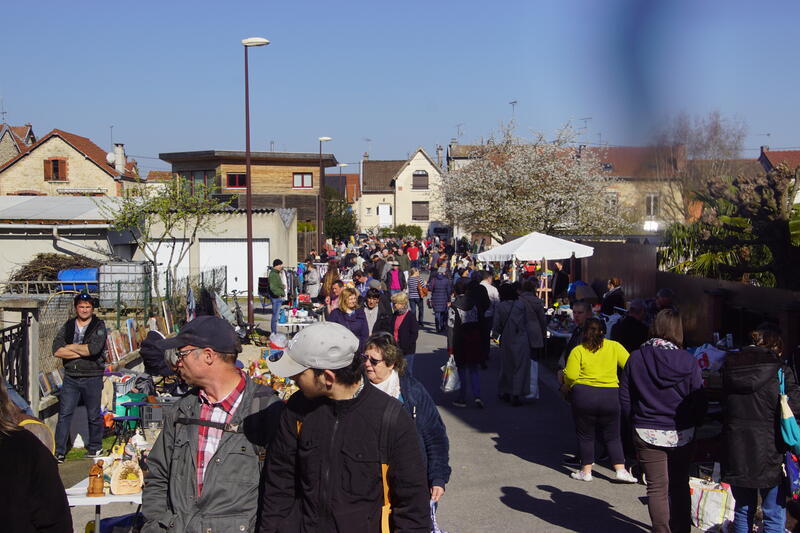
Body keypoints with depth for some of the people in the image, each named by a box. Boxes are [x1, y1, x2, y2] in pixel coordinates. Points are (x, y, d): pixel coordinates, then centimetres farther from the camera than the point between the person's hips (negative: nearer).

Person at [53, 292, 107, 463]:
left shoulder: (99, 326, -2)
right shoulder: (68, 326, 8)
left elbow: (94, 348, -19)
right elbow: (57, 350, -5)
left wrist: (71, 347, -8)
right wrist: (83, 352, -12)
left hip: (92, 377, -2)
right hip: (71, 377, 3)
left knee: (94, 415, 7)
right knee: (64, 414, -1)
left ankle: (95, 447, 22)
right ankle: (59, 451, 3)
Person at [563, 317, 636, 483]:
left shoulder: (577, 351, -3)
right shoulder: (614, 347, 2)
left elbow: (570, 376, -10)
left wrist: (569, 386, 11)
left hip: (583, 395, -2)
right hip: (610, 396, 2)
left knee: (585, 435, 10)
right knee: (612, 436, 12)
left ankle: (586, 471, 13)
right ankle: (621, 470, 6)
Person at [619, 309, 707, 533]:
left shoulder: (636, 358, -6)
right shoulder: (688, 361, -9)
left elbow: (624, 398, -1)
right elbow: (699, 401, -4)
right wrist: (693, 424, 11)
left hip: (647, 433, -1)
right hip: (682, 435, 1)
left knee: (656, 488, 5)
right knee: (680, 485, 17)